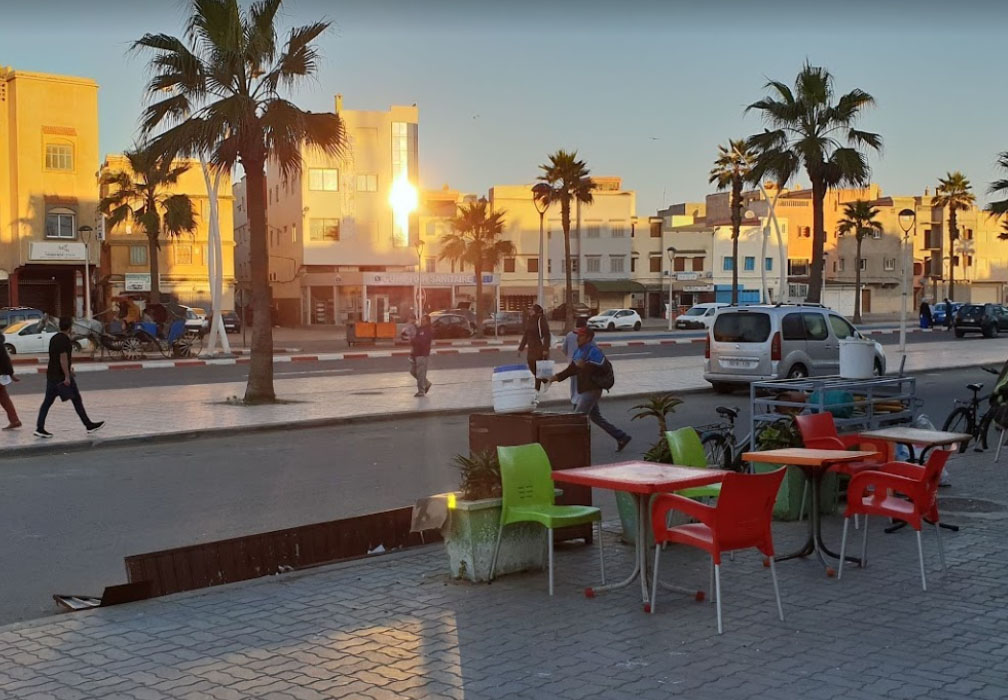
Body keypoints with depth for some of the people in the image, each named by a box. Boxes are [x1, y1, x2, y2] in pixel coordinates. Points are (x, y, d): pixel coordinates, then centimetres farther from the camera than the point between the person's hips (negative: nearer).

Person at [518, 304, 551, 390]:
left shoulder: (541, 320, -13)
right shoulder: (530, 320, 10)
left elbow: (547, 335, -16)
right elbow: (526, 335, 17)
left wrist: (545, 349, -23)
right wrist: (520, 348, 16)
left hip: (540, 348, -8)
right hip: (531, 348, 8)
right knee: (532, 367, 11)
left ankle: (537, 389, 9)